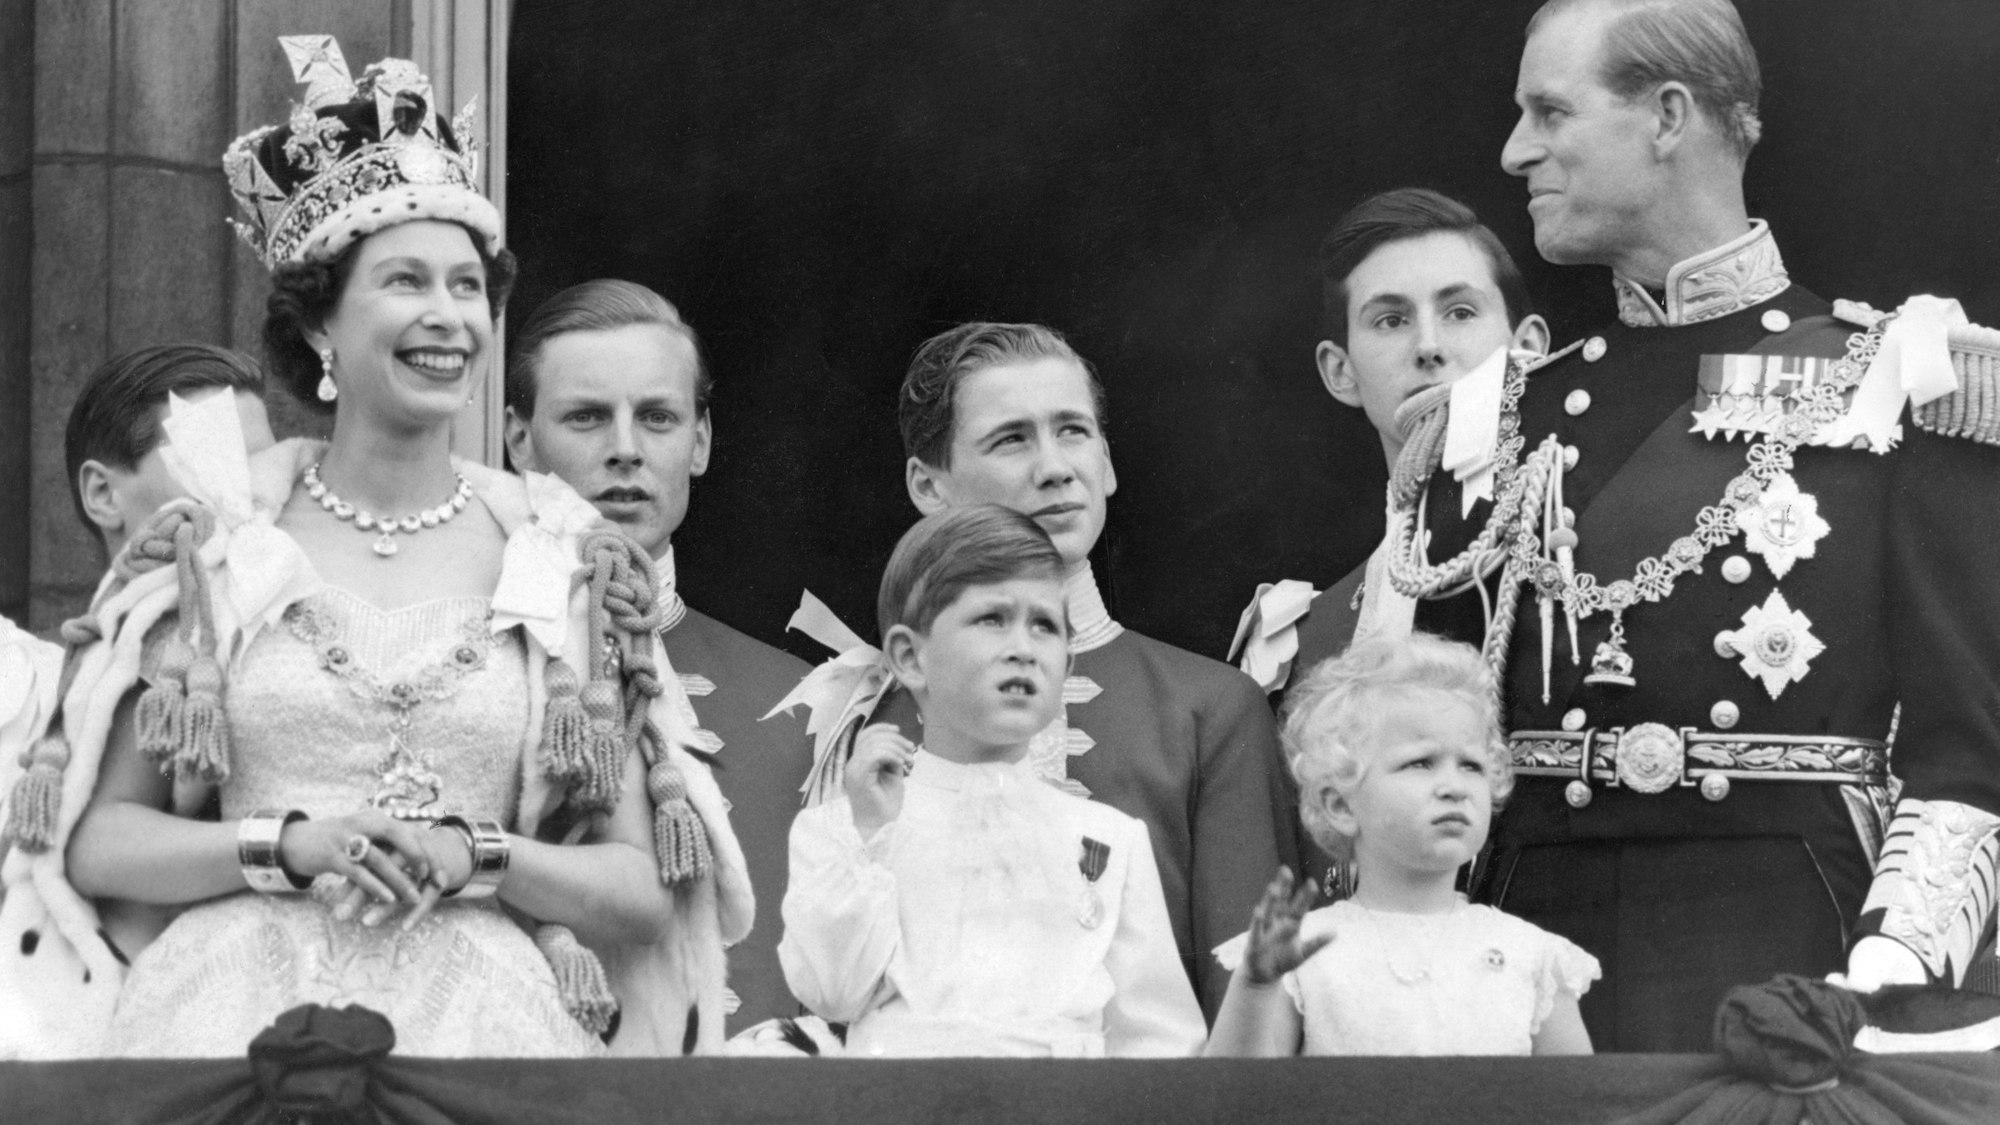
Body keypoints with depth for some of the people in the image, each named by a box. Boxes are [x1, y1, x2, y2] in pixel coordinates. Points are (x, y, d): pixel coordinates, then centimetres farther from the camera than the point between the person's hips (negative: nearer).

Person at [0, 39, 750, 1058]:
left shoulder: (566, 562, 7)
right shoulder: (215, 542, 6)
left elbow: (646, 890, 7)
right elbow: (94, 841, 5)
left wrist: (474, 857, -9)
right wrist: (291, 845, -9)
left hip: (479, 1019, 0)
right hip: (243, 1009, 0)